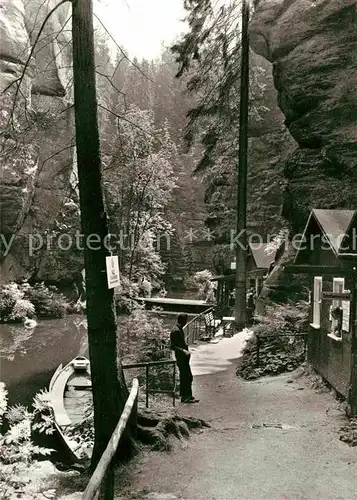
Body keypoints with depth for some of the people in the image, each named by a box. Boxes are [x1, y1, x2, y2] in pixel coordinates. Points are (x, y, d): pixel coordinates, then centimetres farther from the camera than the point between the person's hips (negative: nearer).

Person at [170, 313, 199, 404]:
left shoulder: (180, 329, 12)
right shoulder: (176, 331, -19)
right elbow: (173, 346, -21)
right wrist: (183, 351, -27)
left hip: (184, 356, 10)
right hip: (181, 356, -10)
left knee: (184, 377, 15)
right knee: (188, 377, -7)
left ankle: (184, 396, 22)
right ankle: (187, 397, -2)